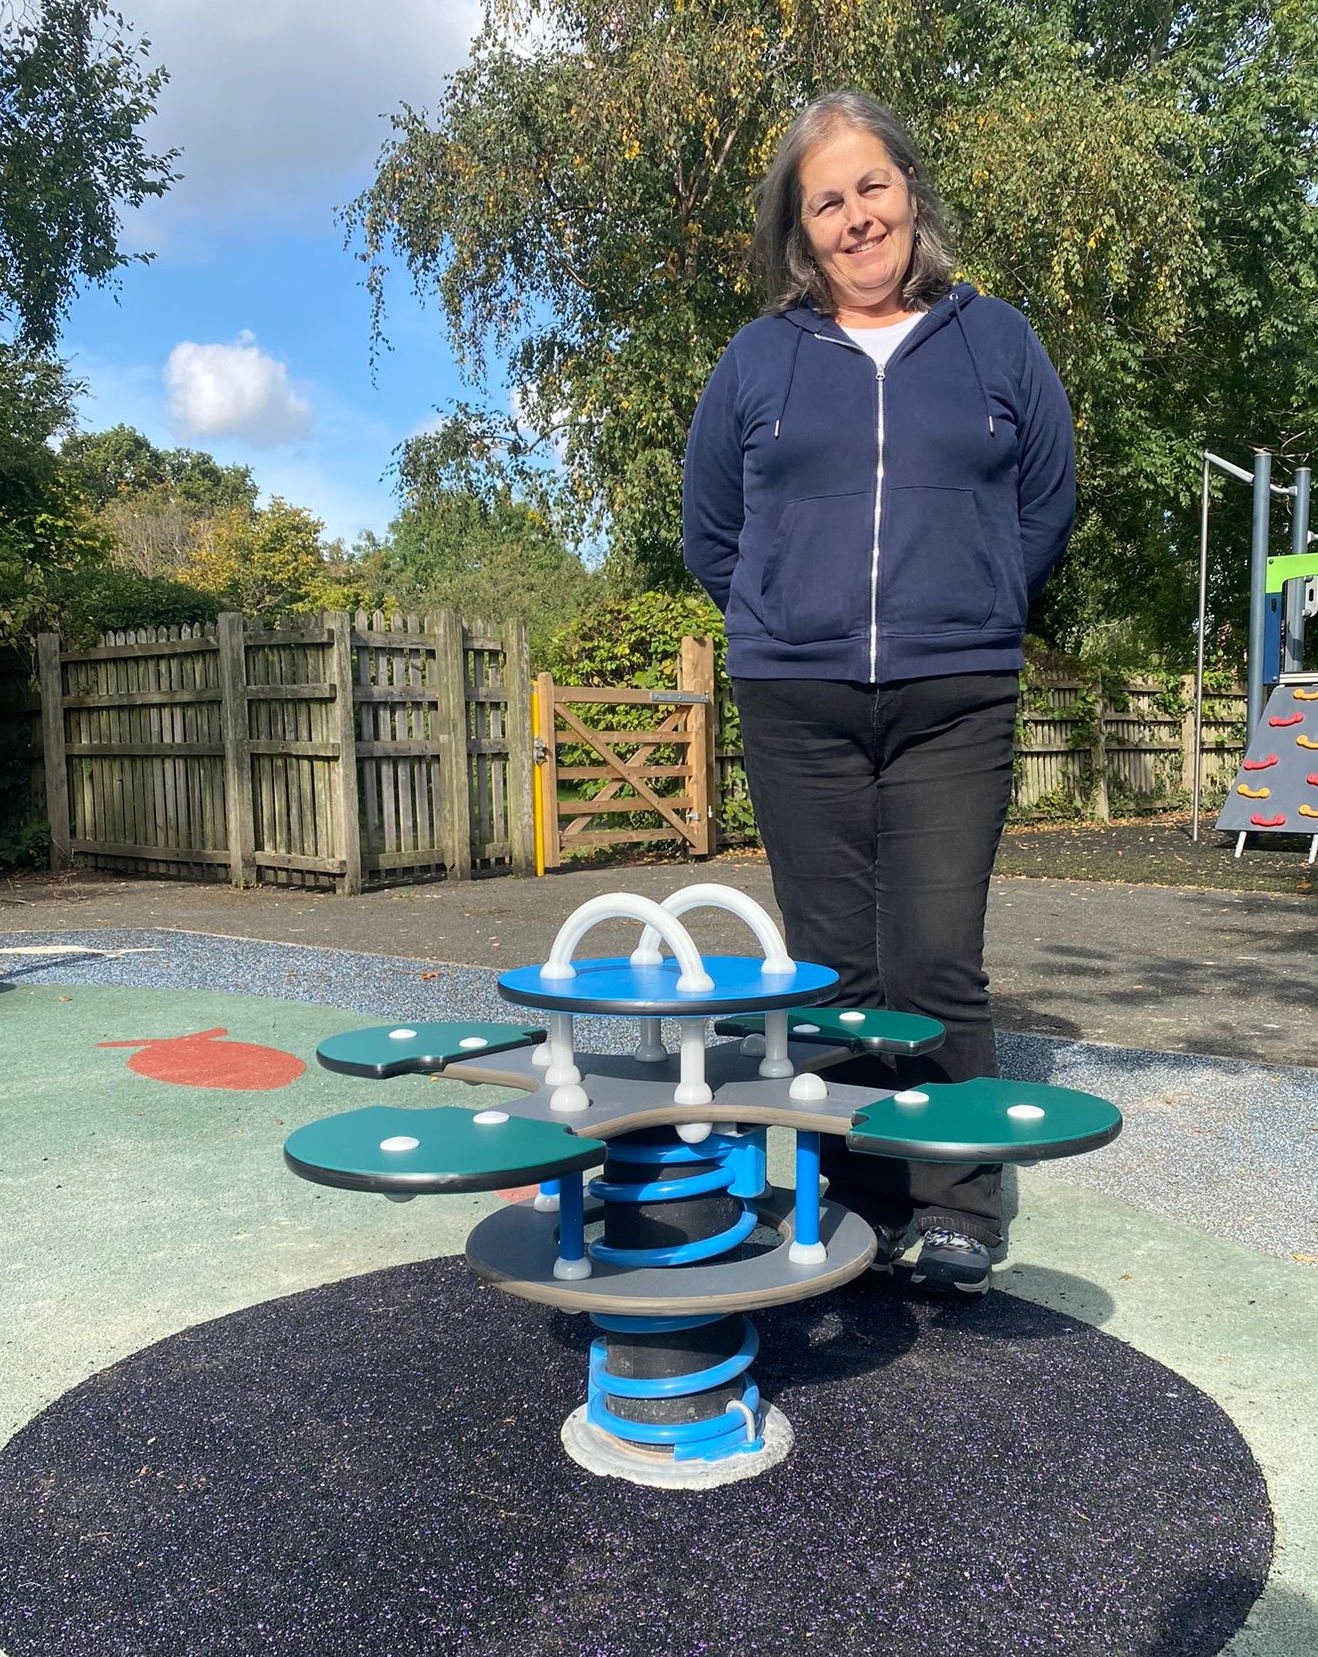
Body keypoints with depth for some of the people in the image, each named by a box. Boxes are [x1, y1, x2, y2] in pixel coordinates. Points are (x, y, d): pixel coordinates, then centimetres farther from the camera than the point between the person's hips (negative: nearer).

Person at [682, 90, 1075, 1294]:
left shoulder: (996, 342, 11)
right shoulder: (760, 359, 11)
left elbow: (1048, 509, 15)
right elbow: (710, 532, 17)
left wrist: (966, 620, 11)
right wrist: (789, 620, 12)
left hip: (955, 706, -1)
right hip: (796, 708, 1)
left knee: (937, 965, -8)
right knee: (835, 974, 3)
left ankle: (958, 1213, 7)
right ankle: (860, 1208, 16)